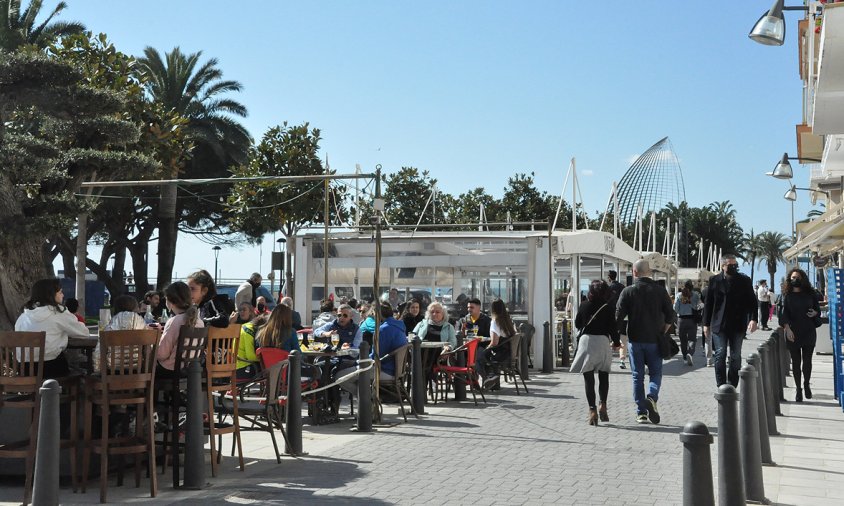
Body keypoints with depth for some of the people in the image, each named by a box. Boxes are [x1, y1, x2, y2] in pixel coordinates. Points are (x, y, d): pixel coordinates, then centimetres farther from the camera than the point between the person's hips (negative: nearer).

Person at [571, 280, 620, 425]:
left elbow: (577, 324, 11)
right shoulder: (609, 308, -2)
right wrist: (616, 342, 13)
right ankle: (603, 406, 9)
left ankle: (592, 411, -6)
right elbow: (613, 327, -3)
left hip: (586, 340, 0)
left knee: (589, 378, 2)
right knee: (604, 376, 17)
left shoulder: (584, 306, 2)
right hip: (602, 341, 0)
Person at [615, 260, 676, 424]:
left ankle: (641, 412, 6)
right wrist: (663, 332, 11)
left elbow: (618, 316, -7)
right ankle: (652, 397, -16)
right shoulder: (660, 290, -1)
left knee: (637, 376, 7)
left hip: (635, 340, 0)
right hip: (654, 340, 0)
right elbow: (671, 315, -3)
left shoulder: (628, 291, -4)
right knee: (655, 373, 11)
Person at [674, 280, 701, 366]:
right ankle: (690, 353, -24)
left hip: (681, 319, 1)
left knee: (683, 340, 11)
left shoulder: (679, 295, -1)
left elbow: (675, 308, -3)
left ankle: (685, 358, 15)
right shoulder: (695, 295, -4)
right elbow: (697, 307, -5)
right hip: (692, 319, -1)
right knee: (692, 339, 0)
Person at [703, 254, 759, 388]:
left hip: (738, 325, 0)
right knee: (720, 355, -4)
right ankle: (721, 387, -1)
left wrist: (753, 319, -15)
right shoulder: (714, 280, 3)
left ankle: (733, 386, 13)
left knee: (736, 357, 6)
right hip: (719, 325, 0)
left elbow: (752, 301, 1)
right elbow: (708, 303, 6)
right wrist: (706, 324, 3)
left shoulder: (745, 281, 2)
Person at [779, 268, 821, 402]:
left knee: (807, 360, 4)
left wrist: (815, 313, -11)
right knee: (796, 361, 2)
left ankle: (806, 385, 26)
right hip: (792, 333, -1)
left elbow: (818, 309, 13)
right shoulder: (787, 295, 2)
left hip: (809, 332, 1)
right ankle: (798, 389, 11)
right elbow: (784, 313, -3)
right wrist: (787, 328, -15)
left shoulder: (810, 294, 5)